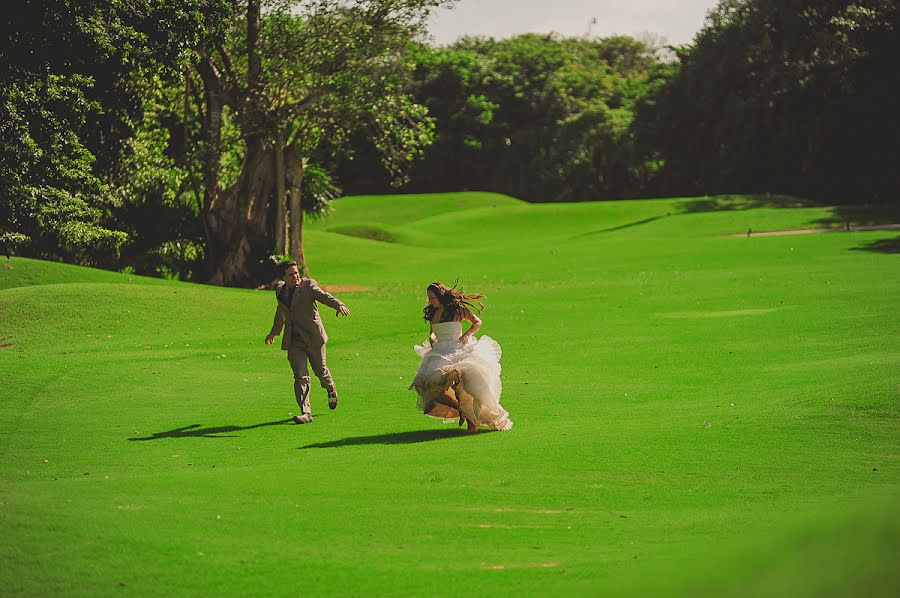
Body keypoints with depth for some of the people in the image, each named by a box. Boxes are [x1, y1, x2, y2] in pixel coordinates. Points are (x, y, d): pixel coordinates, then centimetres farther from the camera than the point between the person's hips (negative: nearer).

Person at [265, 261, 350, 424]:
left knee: (320, 371, 13)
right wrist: (274, 332, 40)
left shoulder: (308, 285, -7)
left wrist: (338, 305, -47)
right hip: (294, 340, 3)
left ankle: (331, 390, 47)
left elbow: (324, 296, -26)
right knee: (300, 377, -8)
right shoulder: (280, 290, 8)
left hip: (313, 337, -3)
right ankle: (306, 413, -11)